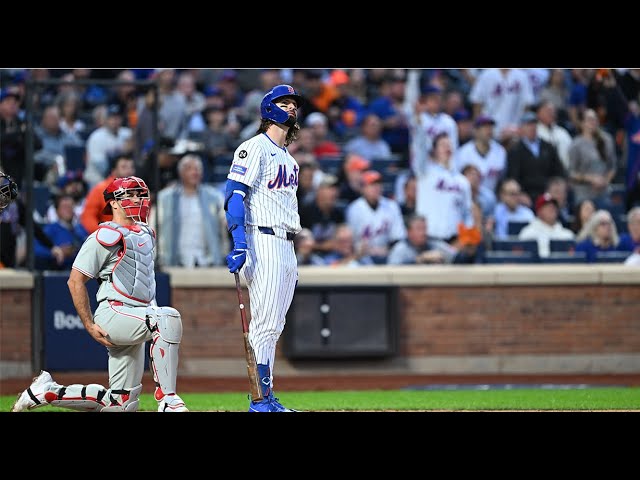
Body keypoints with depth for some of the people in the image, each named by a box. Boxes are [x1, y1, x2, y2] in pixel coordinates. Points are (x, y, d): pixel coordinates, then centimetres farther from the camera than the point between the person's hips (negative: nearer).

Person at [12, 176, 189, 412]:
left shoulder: (146, 234, 18)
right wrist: (90, 325, -14)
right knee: (169, 317, -34)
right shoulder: (106, 236, -7)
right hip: (113, 313, -9)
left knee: (123, 404, 4)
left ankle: (48, 391, 19)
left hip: (137, 317, 9)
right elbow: (75, 281, -9)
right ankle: (167, 398, -34)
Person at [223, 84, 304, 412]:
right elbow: (234, 195, -15)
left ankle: (267, 401, 11)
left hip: (286, 246, 9)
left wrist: (294, 260, 21)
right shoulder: (255, 148, -5)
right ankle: (260, 402, -12)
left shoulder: (288, 159, 22)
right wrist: (239, 242, -25)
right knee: (265, 323, -12)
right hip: (263, 241, -9)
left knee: (274, 326, 9)